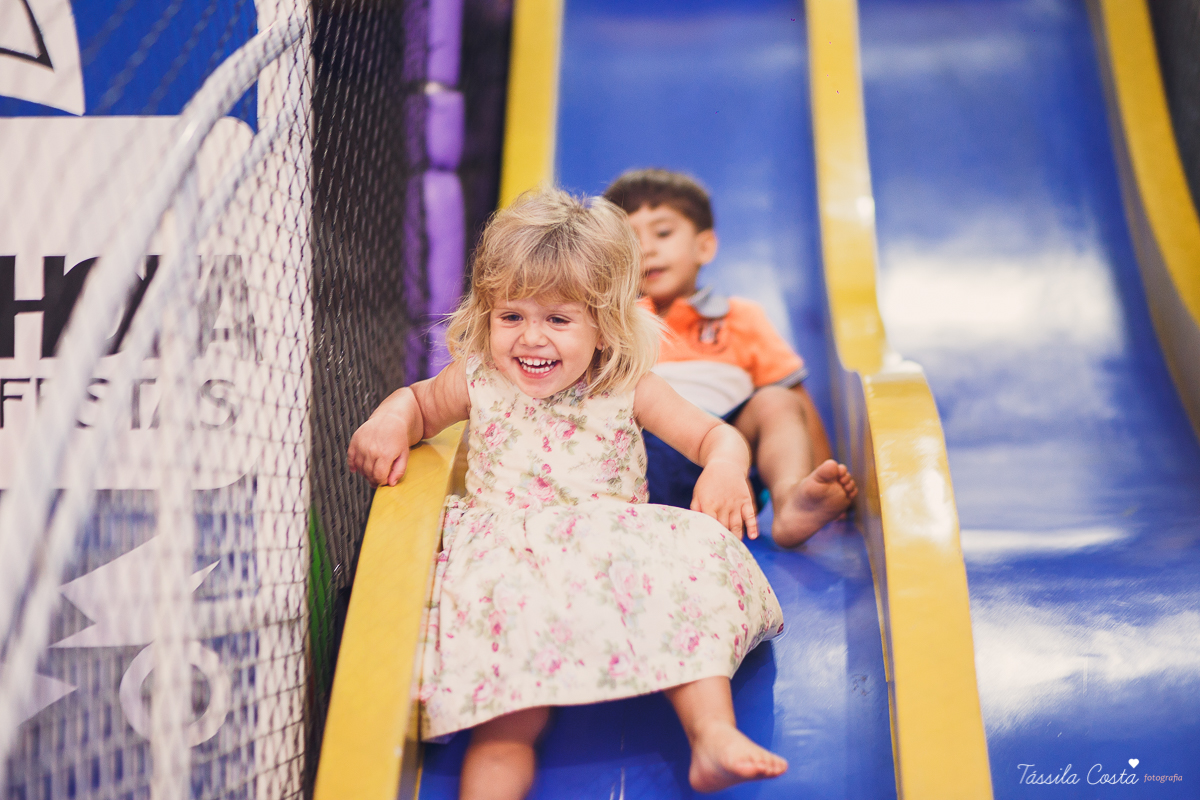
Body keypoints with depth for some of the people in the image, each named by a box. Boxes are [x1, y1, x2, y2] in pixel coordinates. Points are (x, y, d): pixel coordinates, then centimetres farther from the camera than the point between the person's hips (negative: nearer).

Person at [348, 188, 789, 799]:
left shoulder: (627, 389, 2)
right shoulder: (477, 381, 6)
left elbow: (715, 435, 2)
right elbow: (421, 400, 26)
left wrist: (725, 467, -22)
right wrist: (391, 420, 2)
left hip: (618, 559, 1)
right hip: (510, 565, 0)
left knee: (692, 564, -28)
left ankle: (714, 735, -28)